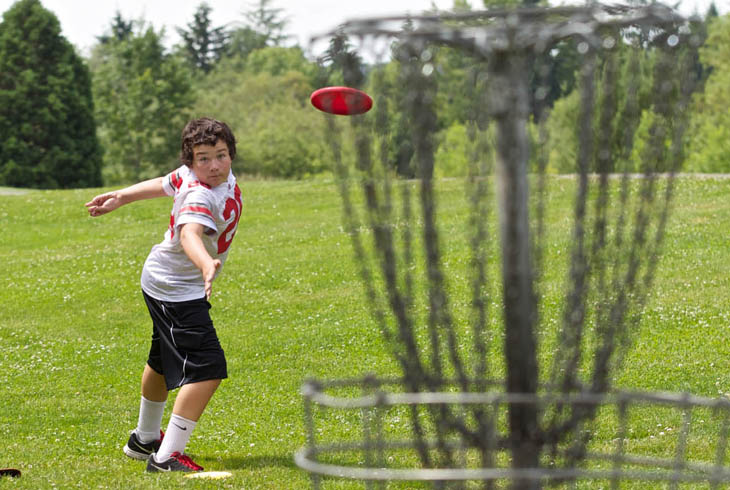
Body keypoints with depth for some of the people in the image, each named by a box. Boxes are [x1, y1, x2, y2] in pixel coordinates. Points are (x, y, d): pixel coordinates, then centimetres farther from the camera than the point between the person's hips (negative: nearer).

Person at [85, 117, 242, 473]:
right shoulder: (200, 195, -33)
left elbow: (164, 184, 10)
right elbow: (188, 234, -52)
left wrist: (120, 197, 22)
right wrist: (206, 264, -68)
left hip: (162, 283, 11)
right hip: (176, 291, -11)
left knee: (164, 362, 28)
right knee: (205, 369, -20)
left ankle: (145, 439, 50)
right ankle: (167, 457, -20)